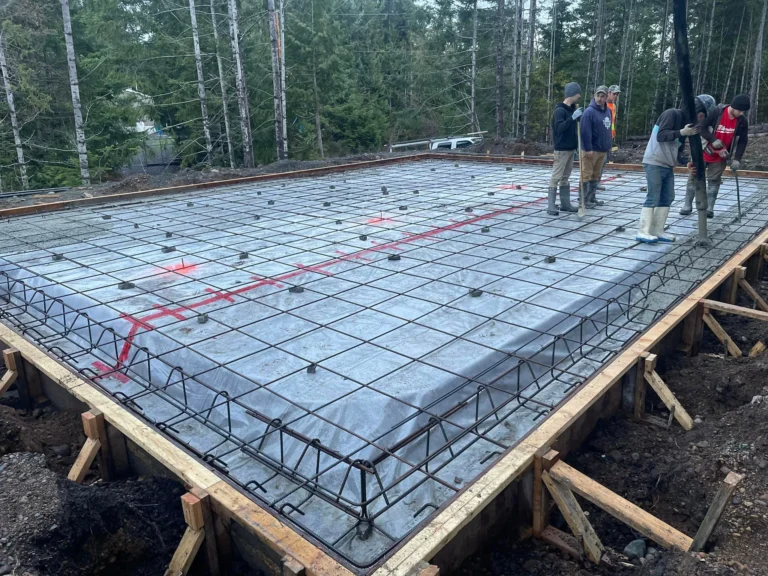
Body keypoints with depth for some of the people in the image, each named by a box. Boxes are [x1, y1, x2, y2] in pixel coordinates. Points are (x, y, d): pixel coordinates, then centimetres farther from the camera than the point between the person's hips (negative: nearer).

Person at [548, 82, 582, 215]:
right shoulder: (560, 110, -14)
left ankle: (565, 203, 18)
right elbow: (559, 127, -28)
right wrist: (573, 117, -33)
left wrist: (579, 116, 10)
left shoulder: (572, 108, 12)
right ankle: (551, 205, -4)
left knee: (566, 177, 12)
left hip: (571, 148, 9)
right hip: (562, 148, -9)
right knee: (556, 177, -7)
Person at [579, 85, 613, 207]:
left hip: (602, 150, 8)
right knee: (586, 175, -3)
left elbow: (608, 130, 19)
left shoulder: (608, 111, 12)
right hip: (590, 150, -8)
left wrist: (608, 146, 16)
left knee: (596, 175, 14)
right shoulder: (589, 112, -13)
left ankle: (592, 197, 22)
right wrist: (588, 149, -22)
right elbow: (585, 132, -18)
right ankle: (584, 199, 2)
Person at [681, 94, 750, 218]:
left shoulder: (742, 122, -10)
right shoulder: (715, 112, -20)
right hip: (703, 151, -2)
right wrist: (714, 140, -29)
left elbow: (743, 141, -4)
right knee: (694, 177, 3)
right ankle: (687, 205, 13)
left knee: (714, 180, 3)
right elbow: (702, 127, -17)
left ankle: (709, 208, 9)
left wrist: (737, 159, -13)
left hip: (720, 156, 2)